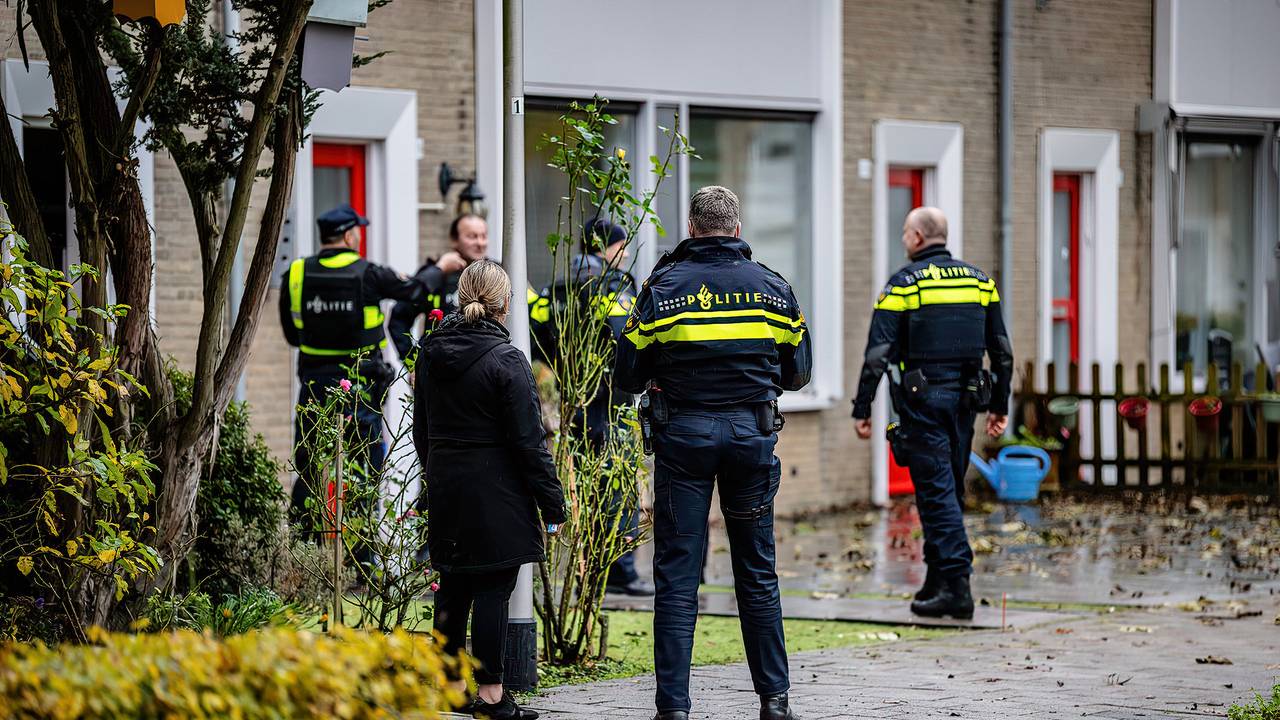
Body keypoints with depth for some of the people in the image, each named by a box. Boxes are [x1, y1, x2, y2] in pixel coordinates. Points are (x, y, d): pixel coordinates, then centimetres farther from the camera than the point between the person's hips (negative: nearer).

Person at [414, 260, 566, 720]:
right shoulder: (506, 361, -15)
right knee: (492, 588, -2)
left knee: (454, 585, 15)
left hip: (445, 488, 6)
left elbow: (422, 429, 15)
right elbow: (528, 440, -14)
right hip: (496, 491, -6)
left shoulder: (430, 354, 5)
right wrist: (552, 505, -8)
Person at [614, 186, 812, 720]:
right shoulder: (772, 287, 3)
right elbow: (797, 372, 10)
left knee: (677, 575, 0)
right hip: (751, 434, 2)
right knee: (757, 572, 12)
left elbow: (626, 377, -2)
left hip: (682, 435, -2)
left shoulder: (662, 287, -4)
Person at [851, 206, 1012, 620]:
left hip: (922, 397, -5)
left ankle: (957, 586, -12)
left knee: (936, 492, -6)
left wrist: (862, 409, -7)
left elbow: (878, 353, -11)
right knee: (950, 489, 14)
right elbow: (1002, 350, 13)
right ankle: (938, 581, 20)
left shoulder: (904, 283, -7)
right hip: (966, 397, 5)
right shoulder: (978, 280, 10)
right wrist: (999, 406, 20)